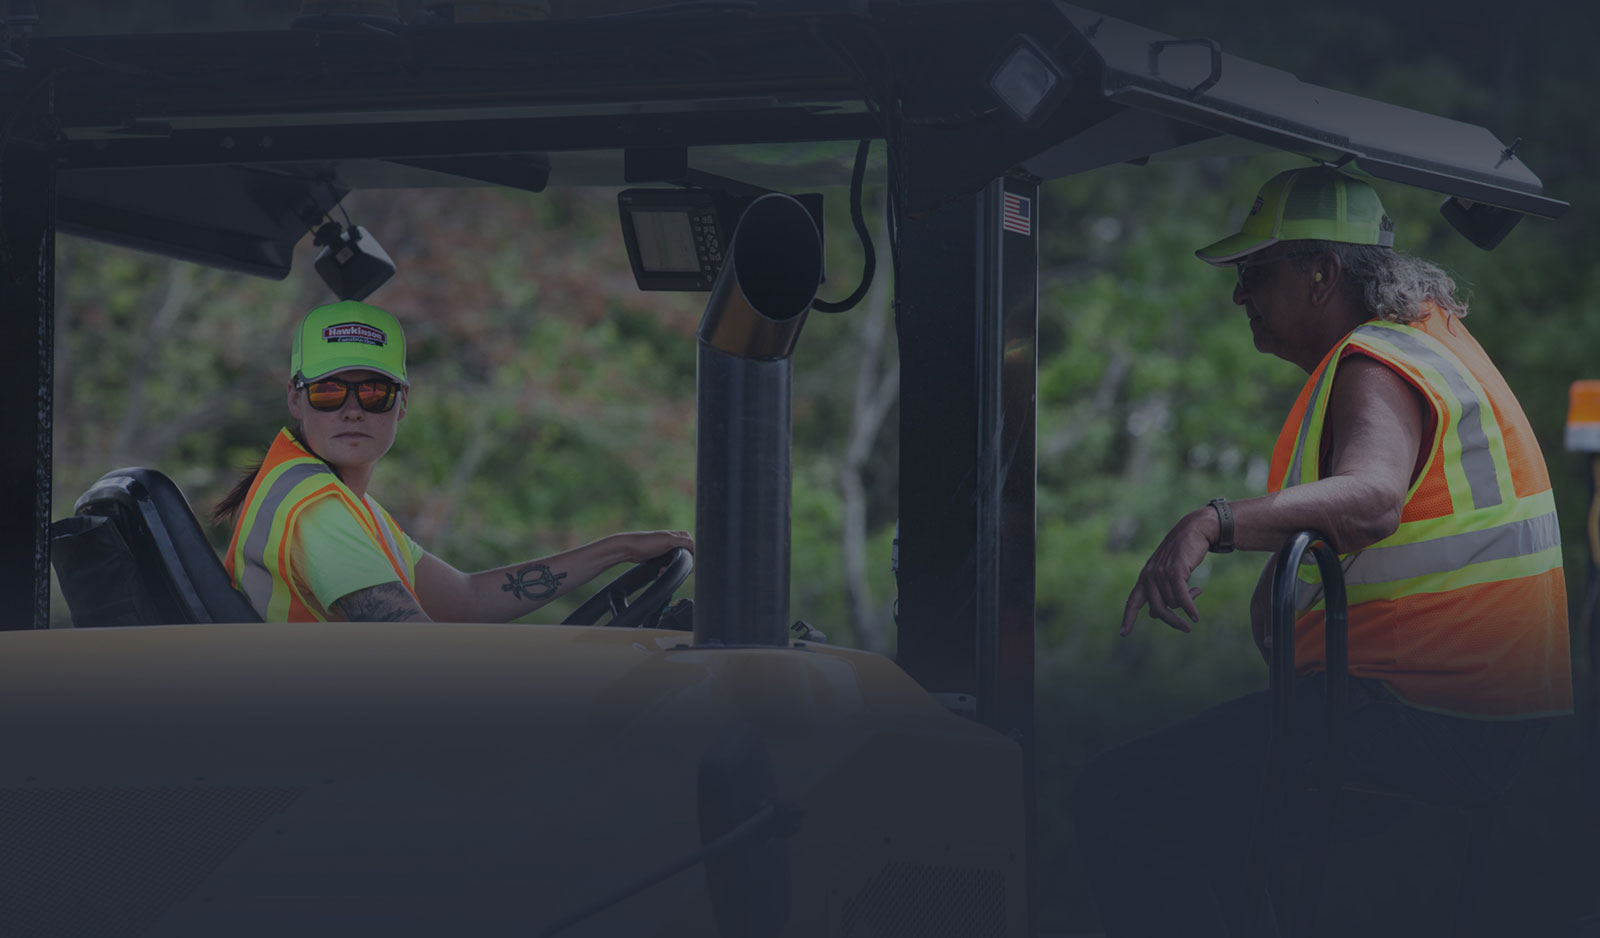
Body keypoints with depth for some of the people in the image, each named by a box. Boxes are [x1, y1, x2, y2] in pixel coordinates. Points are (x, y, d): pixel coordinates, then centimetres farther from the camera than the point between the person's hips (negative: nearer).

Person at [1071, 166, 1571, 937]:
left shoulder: (1378, 367, -14)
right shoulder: (1427, 330, 19)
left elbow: (1372, 497, -36)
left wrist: (1214, 523, -49)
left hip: (1425, 718, -11)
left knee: (1118, 800, -16)